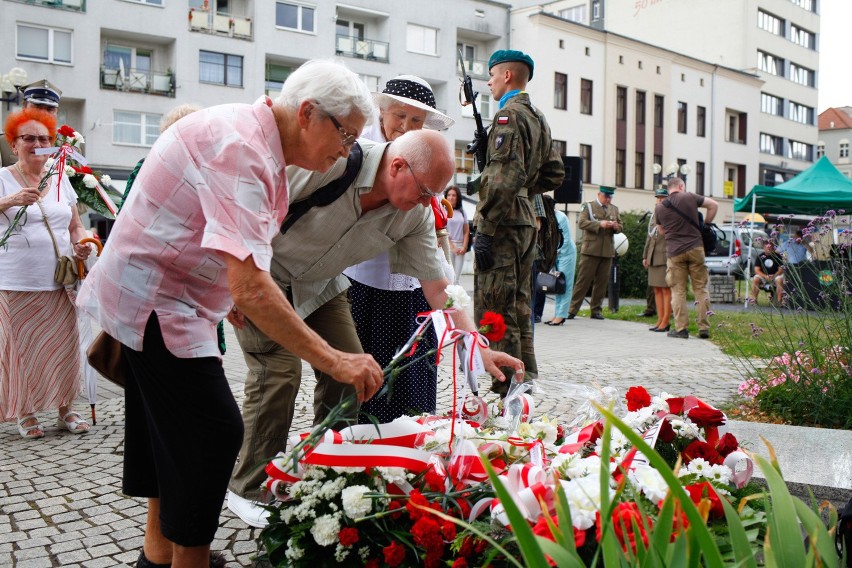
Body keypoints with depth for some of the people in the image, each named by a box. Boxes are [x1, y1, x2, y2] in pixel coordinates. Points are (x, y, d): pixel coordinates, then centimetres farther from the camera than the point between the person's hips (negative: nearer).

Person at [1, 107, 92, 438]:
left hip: (60, 281, 3)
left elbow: (75, 226, 18)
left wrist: (81, 244, -3)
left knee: (63, 346, 3)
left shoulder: (61, 180, 14)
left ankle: (65, 409, 15)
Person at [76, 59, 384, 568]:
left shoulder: (253, 136, 5)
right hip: (154, 301, -10)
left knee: (168, 428, 18)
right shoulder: (240, 149, -27)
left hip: (152, 293, 10)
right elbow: (249, 285, -36)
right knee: (215, 433, -9)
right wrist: (332, 360, -34)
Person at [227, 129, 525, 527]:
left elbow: (438, 286, -9)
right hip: (263, 272, -6)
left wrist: (481, 349, -15)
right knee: (280, 370, -16)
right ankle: (250, 492, 0)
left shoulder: (416, 214, -14)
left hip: (319, 284, 6)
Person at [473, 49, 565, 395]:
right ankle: (526, 384, 22)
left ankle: (506, 389, -2)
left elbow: (505, 178, -21)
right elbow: (554, 174, 23)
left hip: (504, 224, -10)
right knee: (519, 308, 15)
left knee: (494, 311, -5)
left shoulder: (509, 115, -11)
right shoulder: (539, 119, 18)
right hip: (526, 222, 10)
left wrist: (484, 230, -21)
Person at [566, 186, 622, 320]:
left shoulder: (614, 209, 19)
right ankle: (572, 310, -3)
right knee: (583, 280, -6)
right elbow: (581, 223, -9)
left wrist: (616, 227, -3)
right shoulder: (588, 206, 5)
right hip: (590, 250, -4)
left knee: (602, 282, 4)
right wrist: (599, 224, -19)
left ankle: (596, 310, 12)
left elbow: (620, 227, 21)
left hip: (607, 252, 5)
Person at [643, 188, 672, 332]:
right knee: (657, 290, 9)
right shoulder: (653, 216, 18)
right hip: (653, 259, 7)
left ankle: (666, 322, -2)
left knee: (666, 289, -5)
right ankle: (660, 320, 14)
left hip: (666, 257, -7)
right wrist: (645, 256, 19)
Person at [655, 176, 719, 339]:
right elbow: (714, 205, 10)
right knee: (700, 288, 7)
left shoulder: (659, 207, 6)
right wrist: (705, 224, 18)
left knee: (678, 291, 5)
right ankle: (704, 327, 7)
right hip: (695, 248, 0)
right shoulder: (690, 198, 2)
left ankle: (681, 328, 2)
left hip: (674, 252, 0)